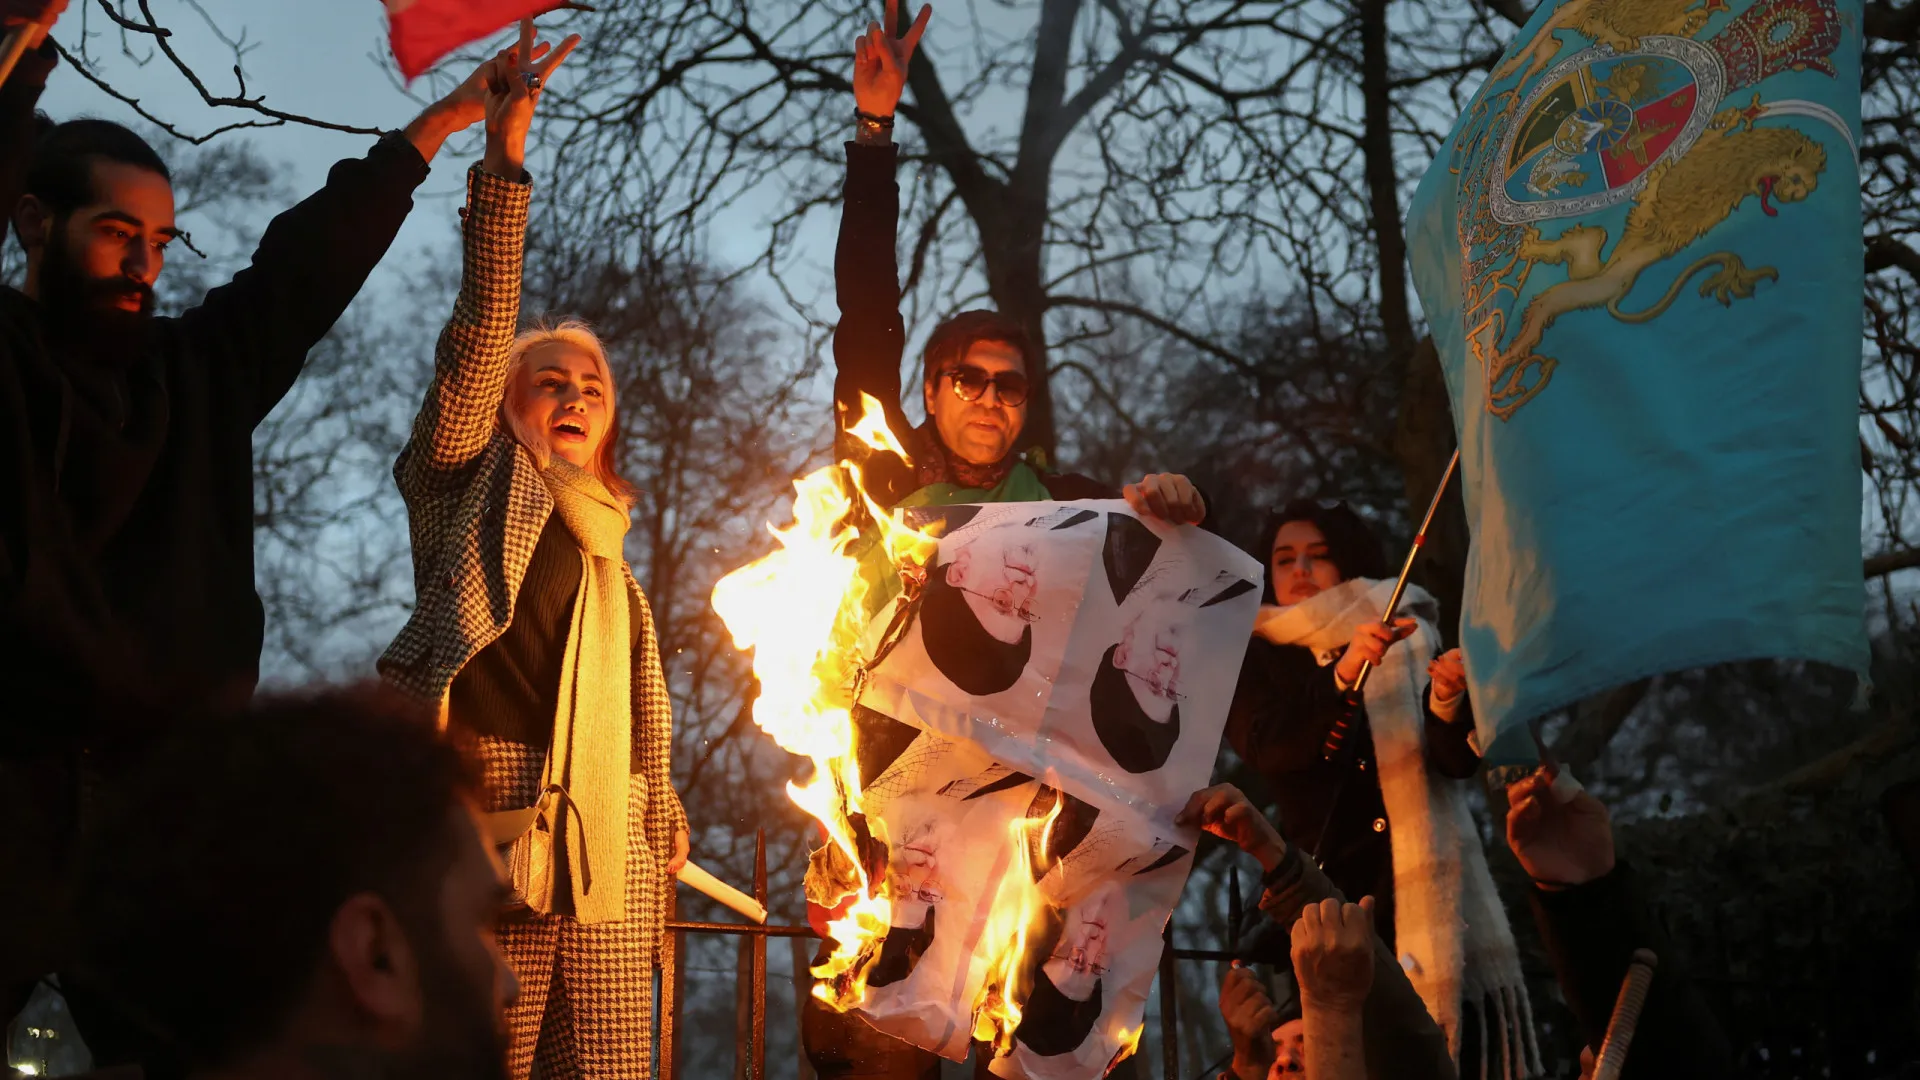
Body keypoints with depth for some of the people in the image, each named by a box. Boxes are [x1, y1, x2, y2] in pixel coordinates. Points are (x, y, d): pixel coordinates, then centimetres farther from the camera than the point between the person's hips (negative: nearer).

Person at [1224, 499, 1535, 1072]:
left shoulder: (1406, 637, 14)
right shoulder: (1257, 661, 12)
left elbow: (1458, 760, 1)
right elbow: (1268, 749, -9)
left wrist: (1447, 702, -20)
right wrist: (1343, 675, -23)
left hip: (1426, 888, 1)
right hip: (1325, 890, -1)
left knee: (1452, 1049, -10)